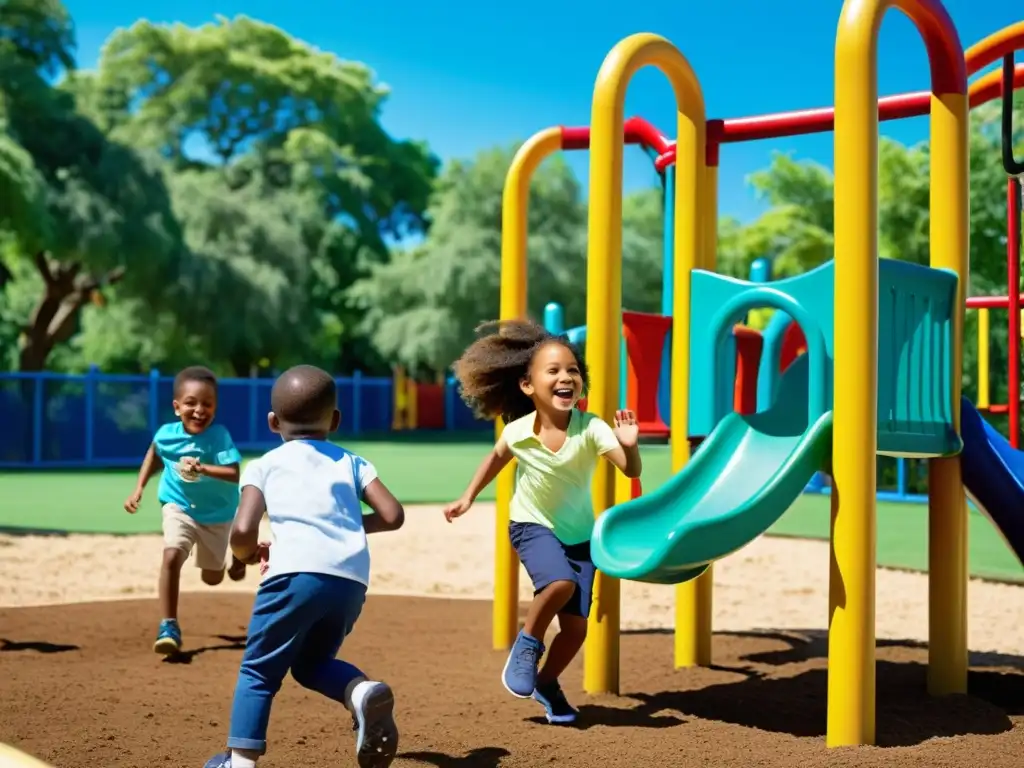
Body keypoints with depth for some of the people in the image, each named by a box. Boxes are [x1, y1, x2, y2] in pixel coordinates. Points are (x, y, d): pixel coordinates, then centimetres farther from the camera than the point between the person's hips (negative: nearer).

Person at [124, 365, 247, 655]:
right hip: (179, 507, 1)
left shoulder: (219, 436, -26)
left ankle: (235, 556, 53)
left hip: (217, 514, -1)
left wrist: (202, 468, -47)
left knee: (212, 577, 16)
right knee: (171, 556, -27)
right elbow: (154, 454, 8)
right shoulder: (166, 434, -16)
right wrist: (139, 488, 4)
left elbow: (234, 474, -35)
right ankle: (168, 626, -19)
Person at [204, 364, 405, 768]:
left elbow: (243, 530, 2)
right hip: (352, 581, 4)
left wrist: (248, 553, 24)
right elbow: (393, 515, 13)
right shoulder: (352, 462, 25)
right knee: (312, 663, 23)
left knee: (259, 669, 9)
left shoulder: (263, 465, 16)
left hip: (298, 572, -4)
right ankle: (362, 690, -6)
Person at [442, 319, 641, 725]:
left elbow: (632, 470, -33)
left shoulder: (591, 428, -24)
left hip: (579, 534, 1)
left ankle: (547, 683, 27)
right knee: (560, 582, -32)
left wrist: (629, 446, -53)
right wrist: (468, 496, 8)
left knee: (576, 627, -2)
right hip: (533, 526, -1)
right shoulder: (517, 432, -18)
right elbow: (496, 458, 6)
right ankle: (527, 643, -4)